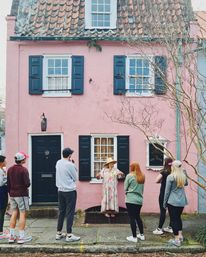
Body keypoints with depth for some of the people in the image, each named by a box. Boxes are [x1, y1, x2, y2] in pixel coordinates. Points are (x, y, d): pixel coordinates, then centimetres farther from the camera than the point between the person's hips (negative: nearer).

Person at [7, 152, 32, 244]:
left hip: (12, 194, 7)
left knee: (14, 214, 13)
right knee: (23, 214, -1)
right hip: (22, 194, -7)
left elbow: (8, 183, 11)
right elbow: (27, 183, -17)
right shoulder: (23, 170, -14)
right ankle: (21, 237, 0)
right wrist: (25, 187, 5)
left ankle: (11, 236, 15)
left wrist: (10, 193, 18)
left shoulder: (10, 169, 8)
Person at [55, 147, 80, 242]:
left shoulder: (58, 163, 4)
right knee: (70, 213, -1)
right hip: (70, 191, -7)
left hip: (60, 190, 7)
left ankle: (59, 233, 21)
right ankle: (69, 235, 2)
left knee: (61, 212, 14)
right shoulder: (70, 165, -16)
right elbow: (75, 178, -6)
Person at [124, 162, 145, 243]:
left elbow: (125, 188, -3)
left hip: (131, 199, -5)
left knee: (132, 218, 2)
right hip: (139, 199, 6)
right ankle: (142, 235, 26)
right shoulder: (142, 177, 5)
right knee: (137, 217, 19)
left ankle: (134, 237, 7)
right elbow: (142, 189, 11)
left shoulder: (129, 176, -10)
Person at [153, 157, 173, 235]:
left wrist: (161, 181, 2)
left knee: (163, 211, -2)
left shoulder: (164, 172, -12)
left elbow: (157, 181, -17)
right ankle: (170, 227, 22)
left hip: (164, 194, -5)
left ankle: (159, 229, 2)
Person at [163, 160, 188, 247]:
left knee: (173, 219, 4)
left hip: (172, 201, -5)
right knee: (178, 217, 22)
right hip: (182, 201, 5)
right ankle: (180, 235, 24)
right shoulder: (183, 176, 2)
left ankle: (177, 240, 7)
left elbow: (167, 191, -9)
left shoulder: (170, 177, -14)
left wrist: (165, 202, 1)